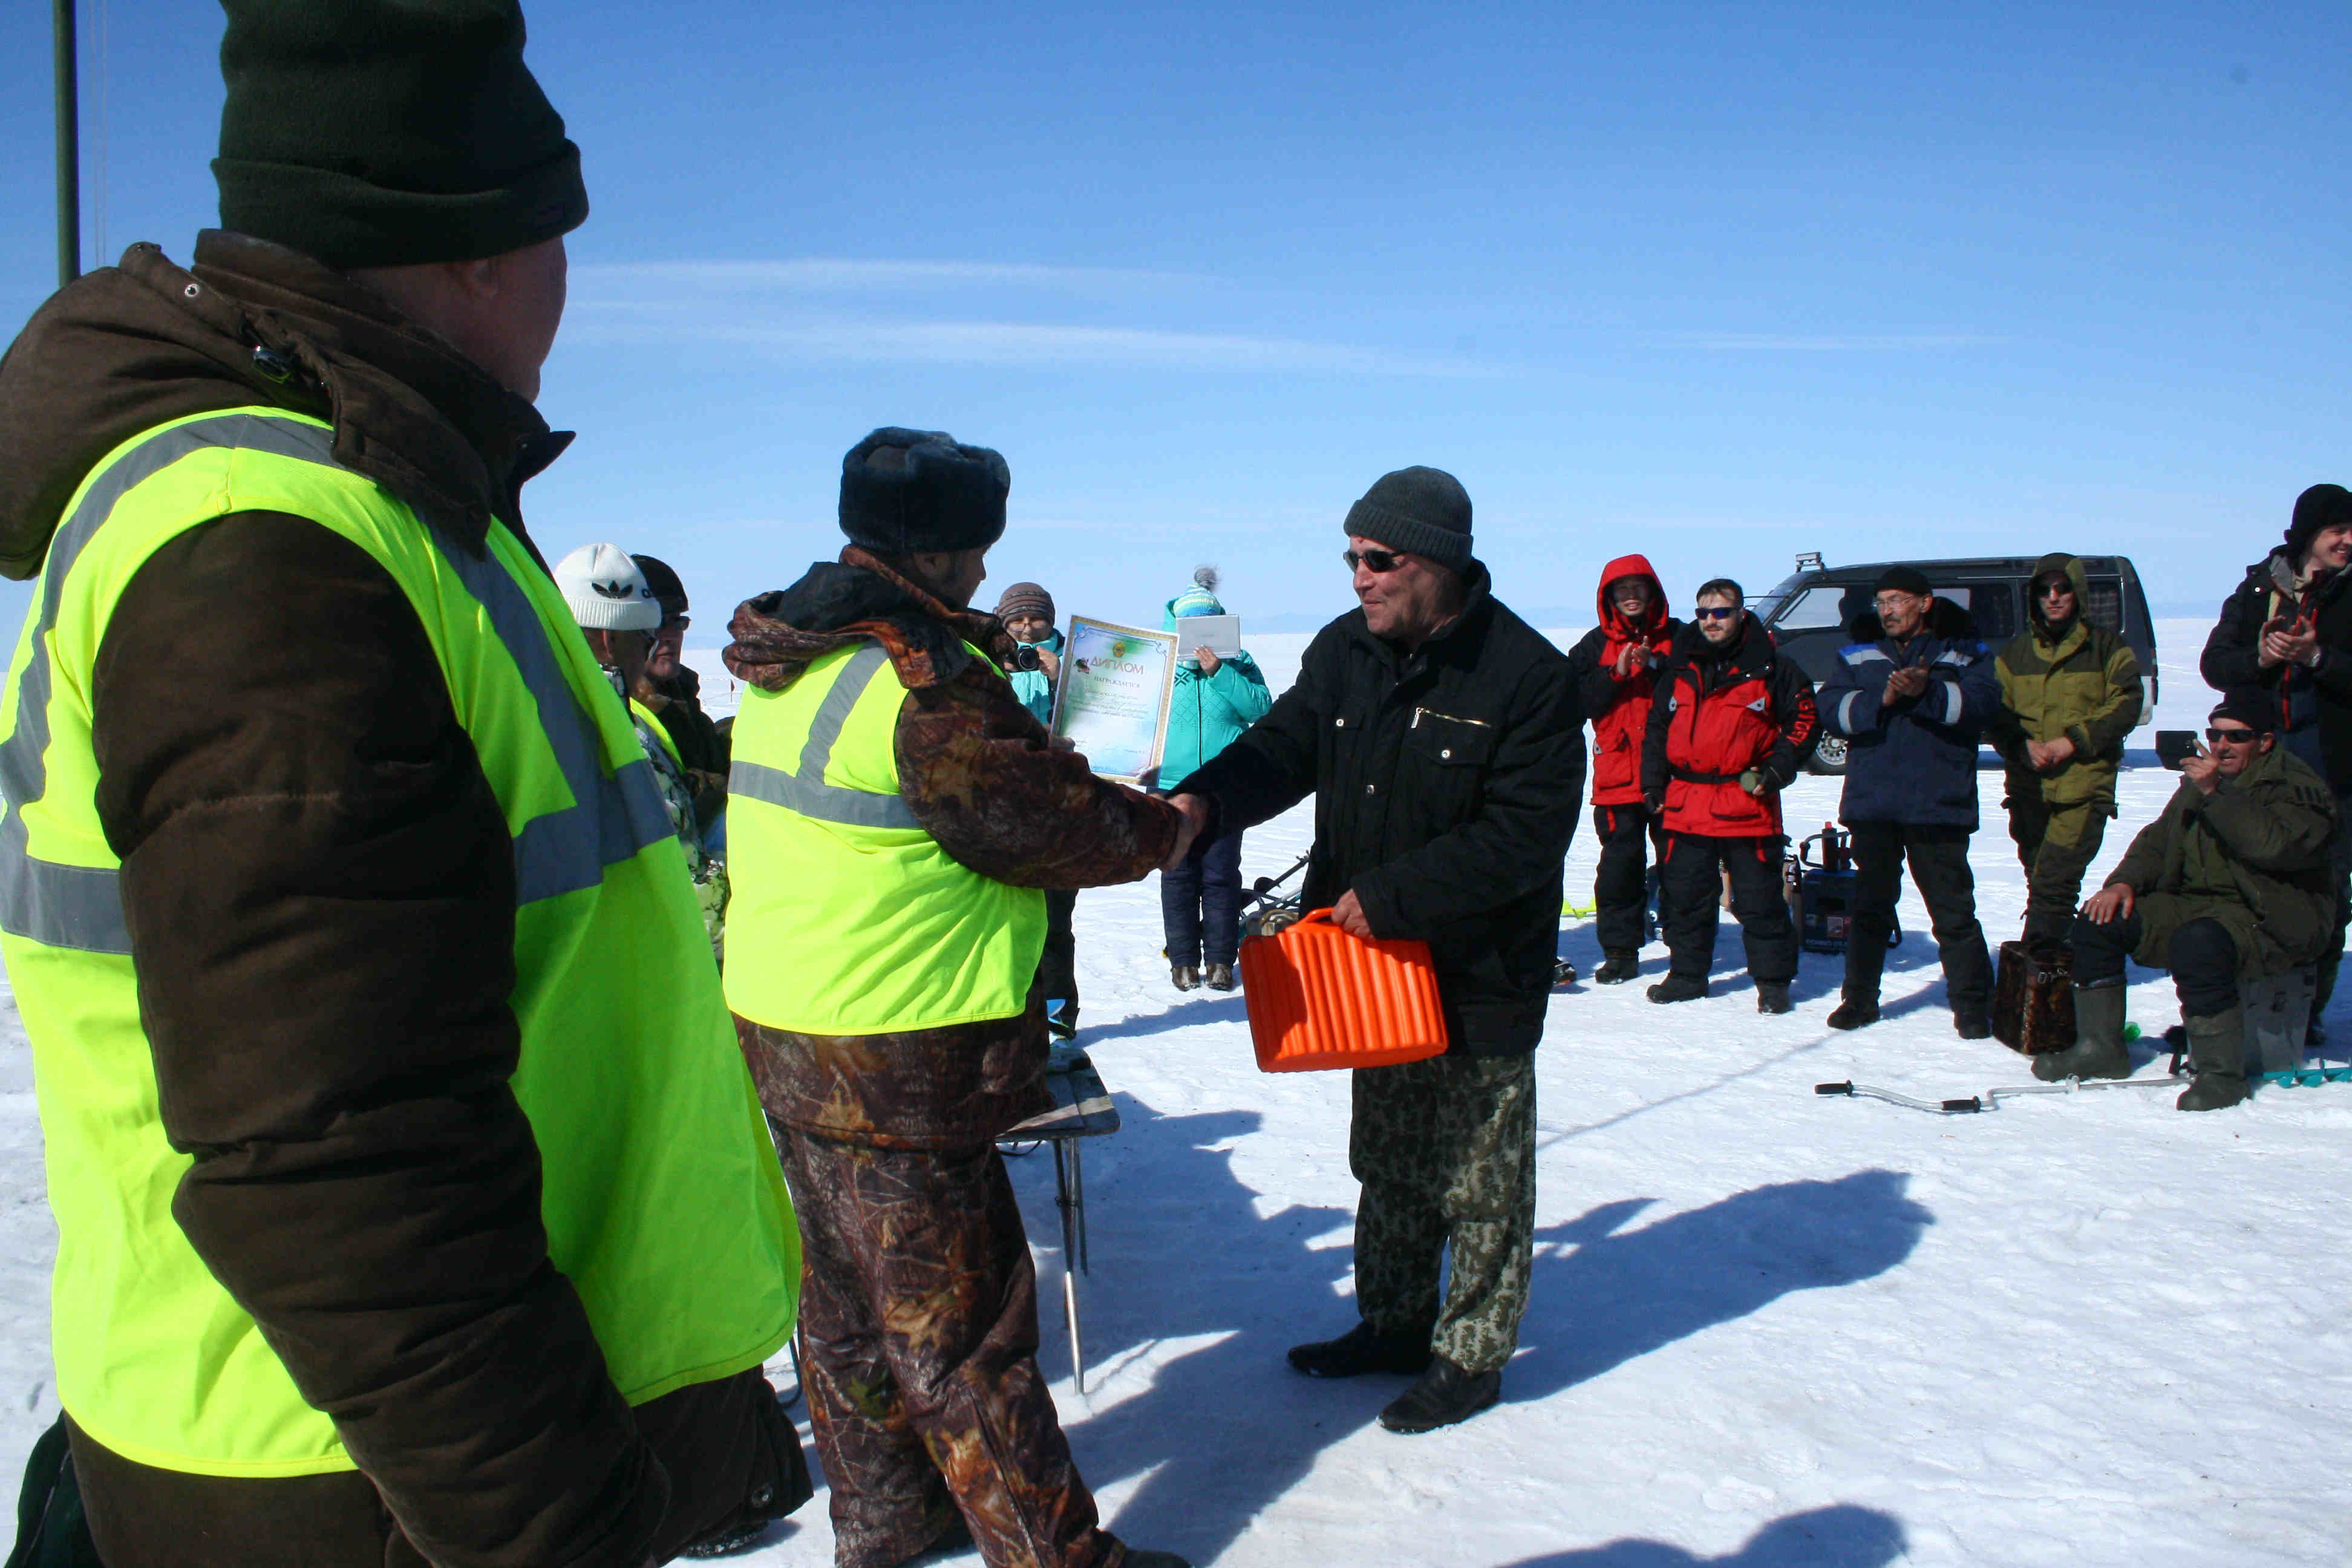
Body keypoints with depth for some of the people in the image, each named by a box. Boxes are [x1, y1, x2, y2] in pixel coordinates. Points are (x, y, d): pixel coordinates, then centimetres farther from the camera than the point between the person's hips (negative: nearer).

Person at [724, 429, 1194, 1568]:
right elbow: (1054, 818, -14)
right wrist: (1163, 830, 2)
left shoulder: (787, 658, 7)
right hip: (896, 1066, -9)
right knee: (960, 1323, 2)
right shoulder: (924, 678, -22)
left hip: (783, 1027, 9)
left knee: (849, 1292, 21)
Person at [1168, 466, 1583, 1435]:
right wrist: (1202, 802, -25)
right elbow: (1284, 748, -3)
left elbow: (1523, 838, -22)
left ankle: (1471, 1356, 27)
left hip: (1480, 976, -6)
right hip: (1377, 959, 6)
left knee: (1479, 1179, 9)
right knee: (1387, 1162, 21)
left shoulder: (1525, 675, -19)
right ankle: (1393, 1324, 39)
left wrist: (1389, 897, -23)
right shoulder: (1344, 650, 2)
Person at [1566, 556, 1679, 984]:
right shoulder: (1596, 644, 9)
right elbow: (1578, 700, -1)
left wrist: (1657, 667, -15)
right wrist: (1616, 674, -14)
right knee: (1619, 865, 1)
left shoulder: (1678, 638, 6)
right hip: (1618, 776, 1)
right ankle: (1620, 953, 9)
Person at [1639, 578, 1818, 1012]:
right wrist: (1653, 783, 11)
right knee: (1685, 895, 10)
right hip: (1686, 804, 4)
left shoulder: (1771, 670, 0)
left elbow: (1804, 721, 4)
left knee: (1759, 899, 1)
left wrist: (1778, 768, -7)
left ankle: (1773, 980, 11)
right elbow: (1656, 728, 18)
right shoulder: (1679, 670, 12)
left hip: (1748, 805, -4)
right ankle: (1687, 973, 22)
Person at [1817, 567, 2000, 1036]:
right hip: (1872, 803, 3)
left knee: (1953, 910, 1)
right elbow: (1831, 707, -2)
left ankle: (1971, 1004, 11)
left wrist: (1927, 693, -25)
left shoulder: (1963, 653, 8)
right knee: (1870, 906, 11)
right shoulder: (1858, 655, 13)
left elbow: (1982, 701, -11)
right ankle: (1860, 998, 20)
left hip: (1938, 804, -2)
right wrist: (1881, 699, -17)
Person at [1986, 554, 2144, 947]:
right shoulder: (2014, 653, 14)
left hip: (2084, 785, -4)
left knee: (2053, 882, -15)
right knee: (2039, 880, 9)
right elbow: (1995, 715, 8)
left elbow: (2125, 707, -2)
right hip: (2028, 786, 4)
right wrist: (2024, 746, -11)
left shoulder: (2107, 646, 5)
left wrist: (2073, 742, -13)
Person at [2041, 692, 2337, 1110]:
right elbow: (2158, 840, 18)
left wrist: (2216, 794, -34)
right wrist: (2125, 882, -1)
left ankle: (2222, 1072, -22)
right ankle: (2100, 1047, 2)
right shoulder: (2200, 778, 14)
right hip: (2194, 904, 8)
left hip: (2267, 919, -8)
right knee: (2098, 920, -7)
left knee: (2196, 945, -38)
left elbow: (2274, 845, -28)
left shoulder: (2297, 787, -8)